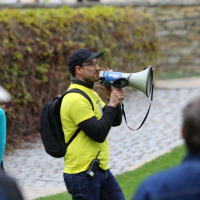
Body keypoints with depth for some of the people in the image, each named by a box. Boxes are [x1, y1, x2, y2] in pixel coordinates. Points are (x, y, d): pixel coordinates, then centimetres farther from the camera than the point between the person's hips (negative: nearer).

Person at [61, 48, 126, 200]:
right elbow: (99, 134, -23)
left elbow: (116, 122, 16)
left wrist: (113, 97, 1)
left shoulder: (91, 94, 14)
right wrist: (111, 104, -14)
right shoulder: (76, 99, -19)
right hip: (82, 175, -10)